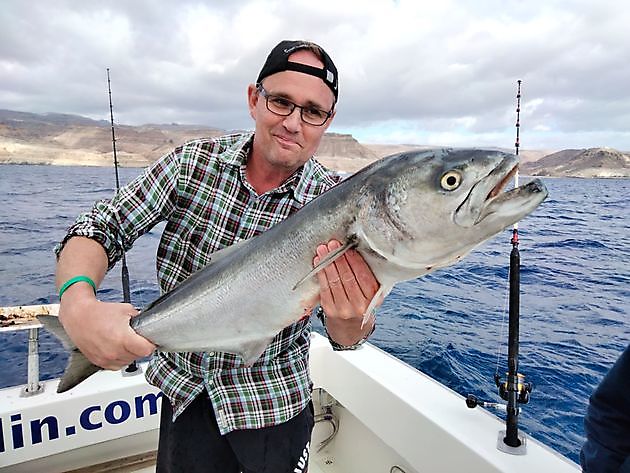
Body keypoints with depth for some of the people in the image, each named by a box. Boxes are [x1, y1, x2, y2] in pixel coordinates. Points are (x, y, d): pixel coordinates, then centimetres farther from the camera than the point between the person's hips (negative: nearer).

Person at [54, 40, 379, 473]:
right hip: (184, 391, 2)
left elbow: (345, 338, -17)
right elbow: (100, 227, -11)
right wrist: (78, 303, -32)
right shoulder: (194, 161, -12)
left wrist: (351, 320, -42)